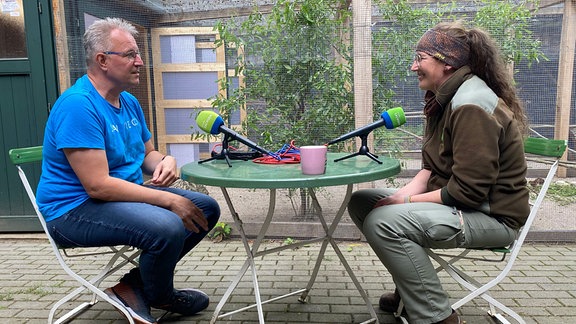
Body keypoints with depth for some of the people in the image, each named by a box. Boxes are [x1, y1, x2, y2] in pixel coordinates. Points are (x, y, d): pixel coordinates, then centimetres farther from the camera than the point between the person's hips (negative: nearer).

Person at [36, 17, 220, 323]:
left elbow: (147, 154, 17)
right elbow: (98, 185, -26)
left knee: (207, 208, 3)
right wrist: (169, 200, -24)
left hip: (124, 194, 9)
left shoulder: (129, 102, 7)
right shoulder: (78, 105, -21)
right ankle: (160, 296, 2)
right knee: (168, 227, -33)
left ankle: (134, 283, 6)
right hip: (74, 209, -9)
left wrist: (165, 161, -8)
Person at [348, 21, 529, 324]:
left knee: (382, 222, -31)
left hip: (491, 216, -10)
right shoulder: (447, 99, 10)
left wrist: (406, 202, -17)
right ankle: (409, 290, 14)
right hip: (456, 202, 10)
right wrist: (406, 192, -6)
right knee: (361, 202, 5)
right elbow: (432, 165, 13)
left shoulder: (471, 106, -21)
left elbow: (468, 191, -25)